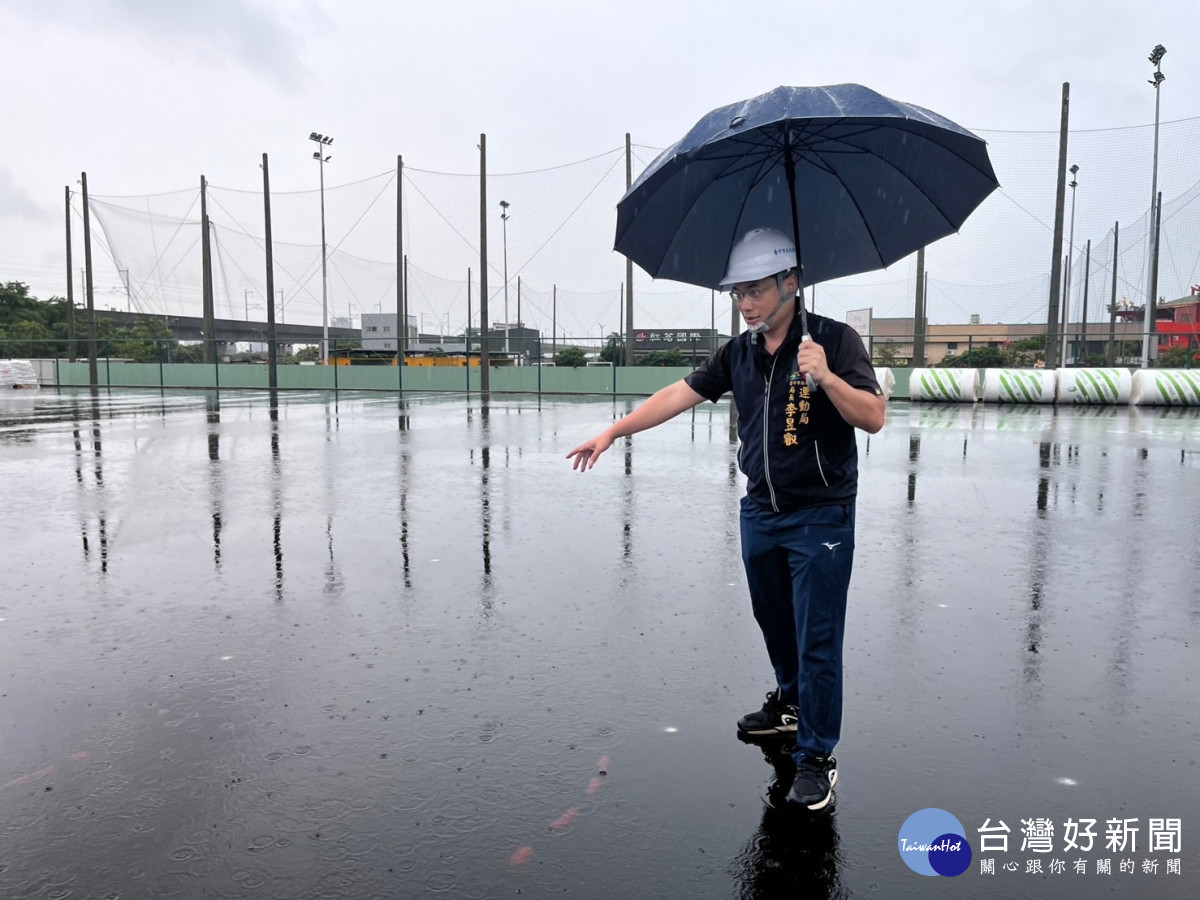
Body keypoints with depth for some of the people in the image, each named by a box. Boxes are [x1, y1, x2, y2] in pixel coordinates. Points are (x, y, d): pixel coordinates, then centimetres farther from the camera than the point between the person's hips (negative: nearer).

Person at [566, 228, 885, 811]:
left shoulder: (834, 341, -11)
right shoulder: (738, 353, 5)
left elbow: (874, 418, -15)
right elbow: (679, 395, 5)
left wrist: (826, 377, -31)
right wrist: (612, 432, 2)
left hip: (821, 516, -6)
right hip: (761, 510, 6)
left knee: (817, 639, -1)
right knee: (774, 624, 20)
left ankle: (816, 757, 12)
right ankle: (790, 705, 43)